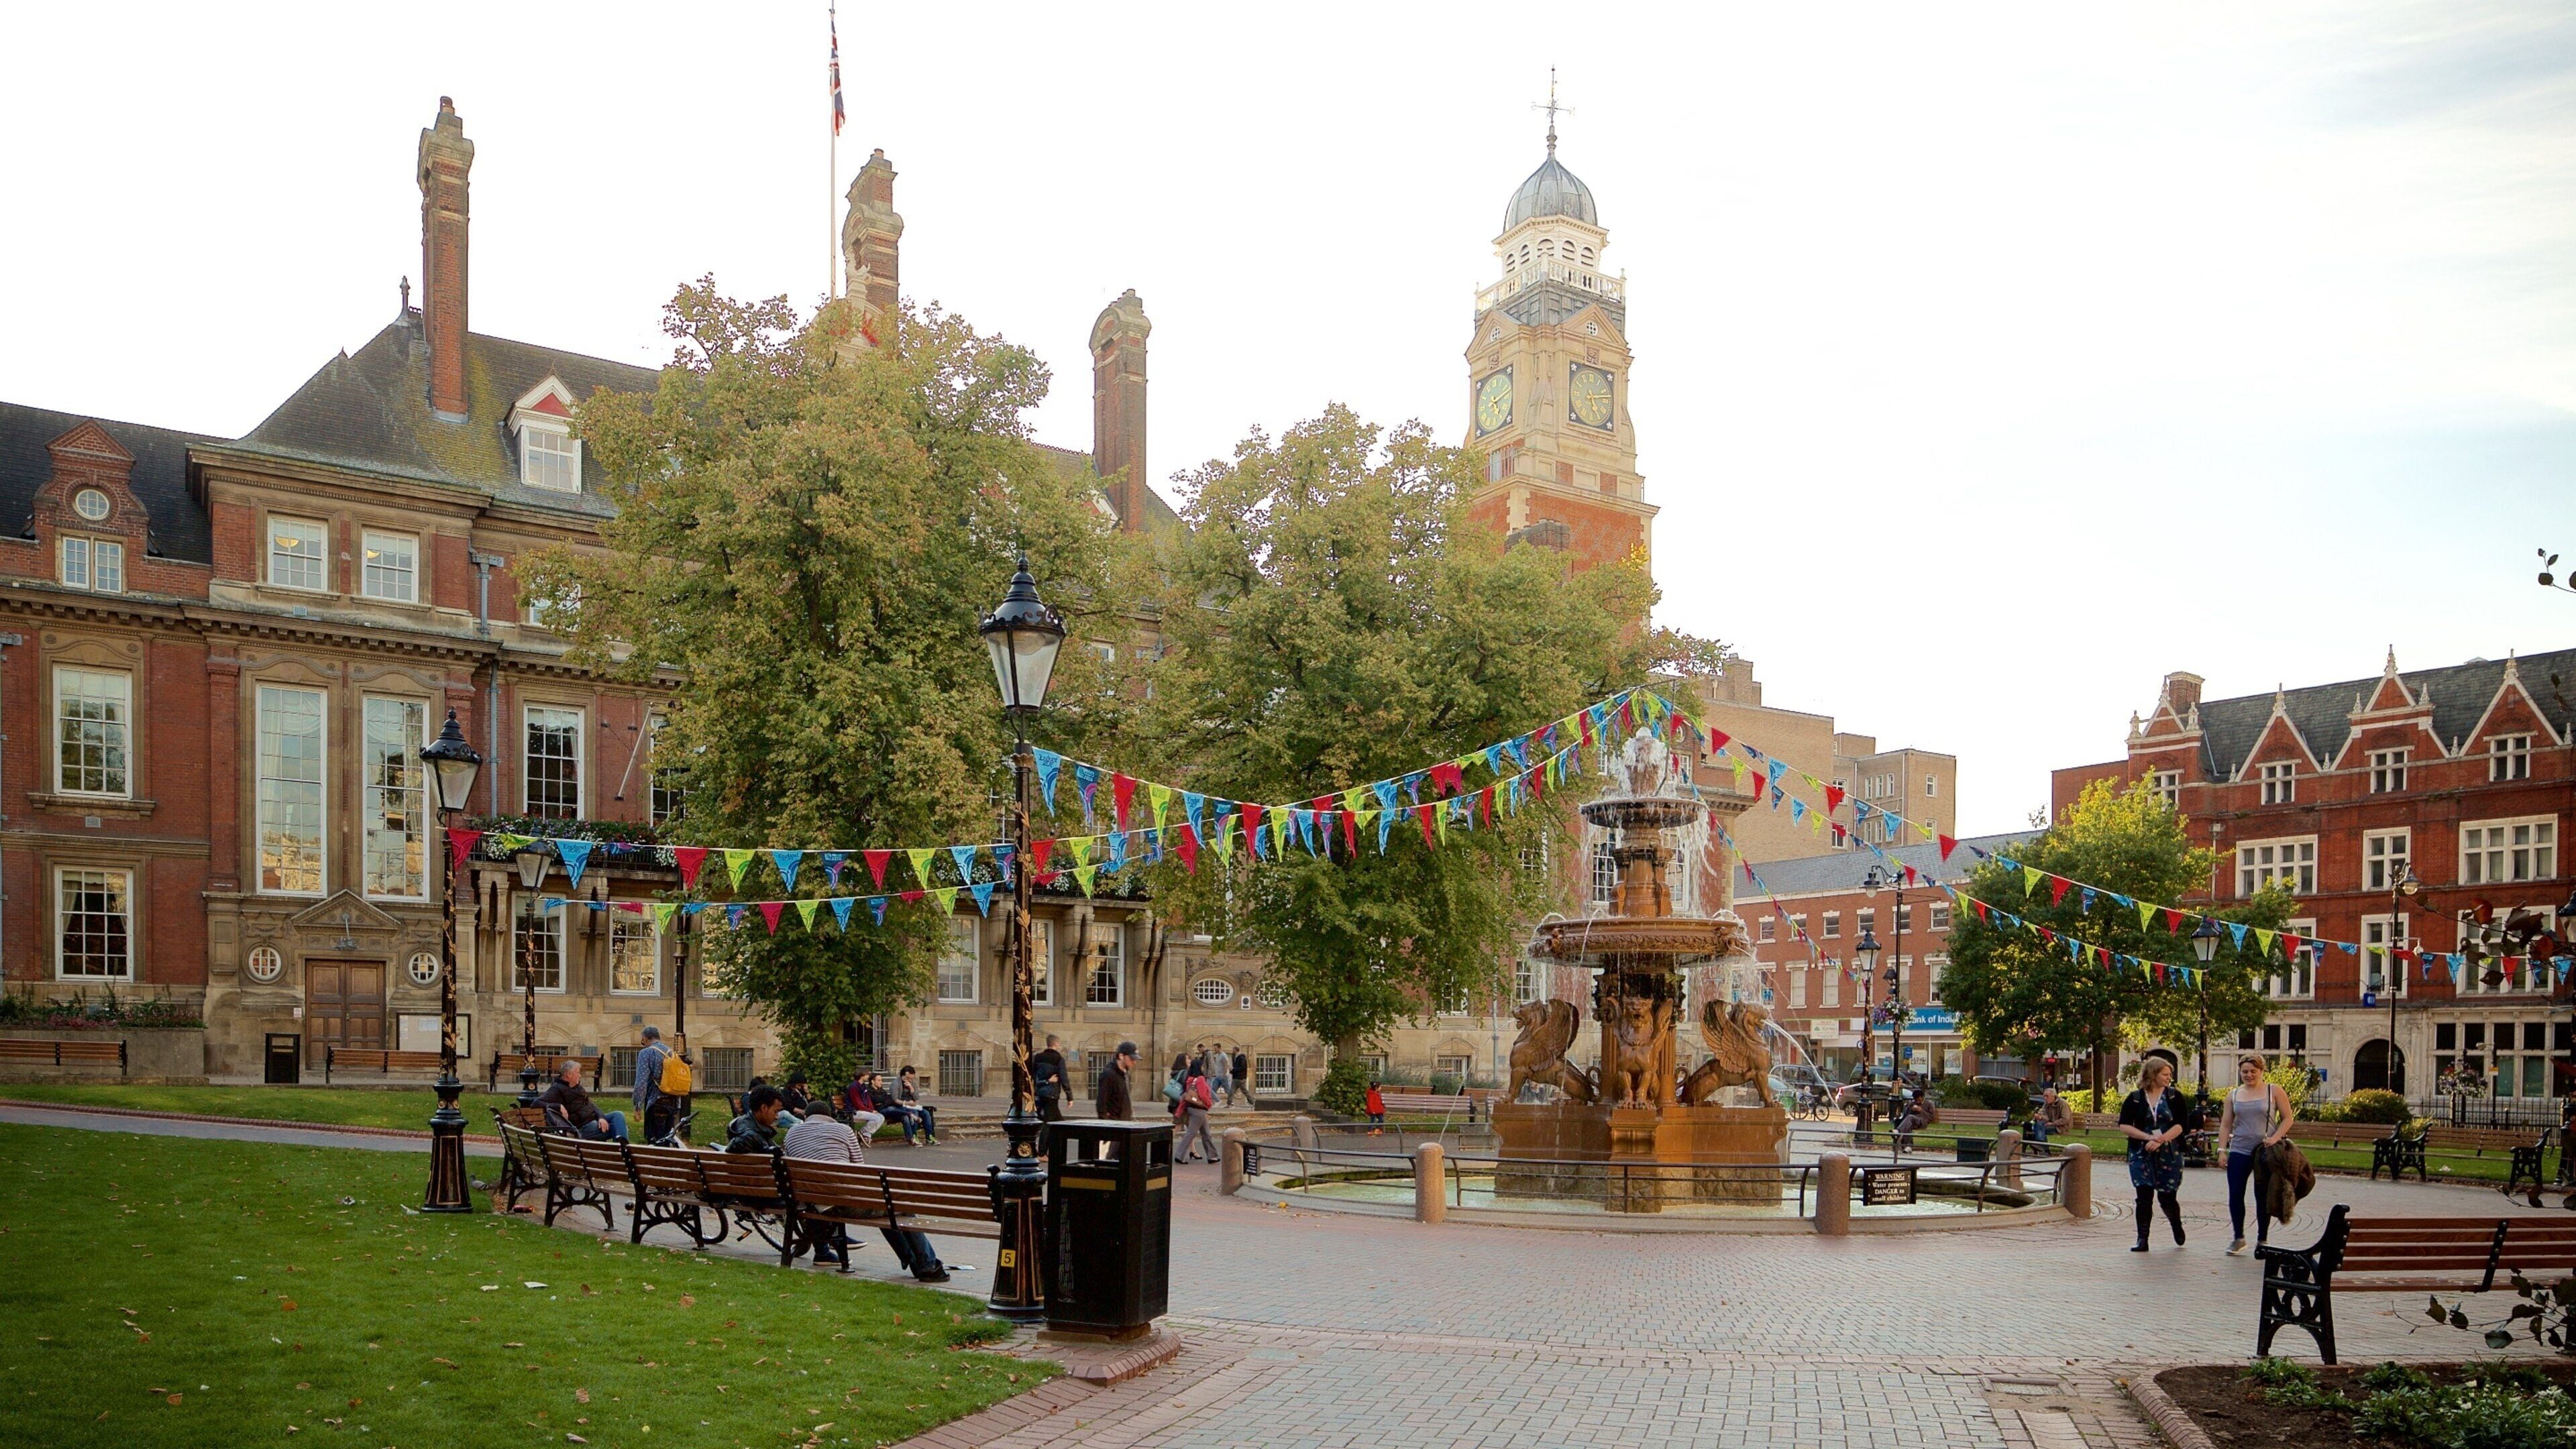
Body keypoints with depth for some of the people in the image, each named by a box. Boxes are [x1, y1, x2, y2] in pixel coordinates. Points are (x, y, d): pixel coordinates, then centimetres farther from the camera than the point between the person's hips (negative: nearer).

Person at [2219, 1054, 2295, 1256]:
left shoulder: (2274, 1091, 2)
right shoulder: (2234, 1095, 10)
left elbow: (2288, 1118, 0)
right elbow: (2225, 1125, 11)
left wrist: (2276, 1137, -15)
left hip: (2266, 1152, -2)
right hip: (2239, 1151, 3)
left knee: (2263, 1196, 5)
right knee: (2235, 1195, -2)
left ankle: (2262, 1240, 16)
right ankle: (2239, 1238, 11)